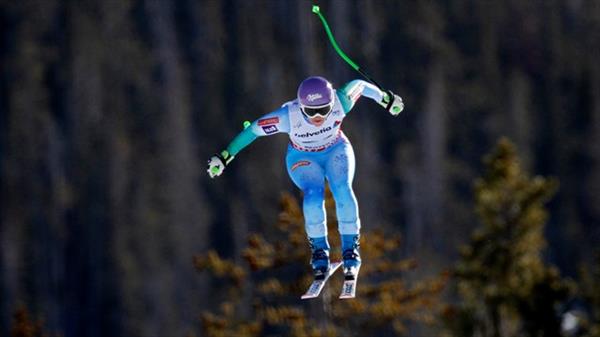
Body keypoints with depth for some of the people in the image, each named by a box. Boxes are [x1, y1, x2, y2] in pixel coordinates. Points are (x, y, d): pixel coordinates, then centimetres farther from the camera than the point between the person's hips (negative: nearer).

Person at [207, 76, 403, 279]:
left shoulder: (340, 103, -32)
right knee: (313, 196, -28)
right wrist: (225, 157, -21)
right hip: (303, 158, -1)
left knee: (343, 191, -27)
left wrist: (386, 99, 7)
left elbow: (358, 85, -11)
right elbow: (253, 130, -25)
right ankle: (319, 251, -7)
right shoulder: (289, 116, -35)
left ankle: (350, 249, -10)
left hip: (336, 151, 1)